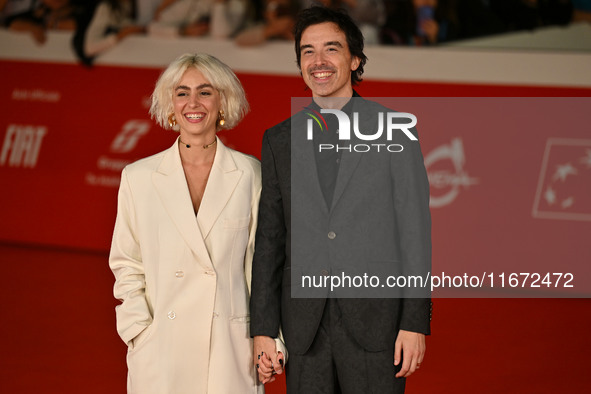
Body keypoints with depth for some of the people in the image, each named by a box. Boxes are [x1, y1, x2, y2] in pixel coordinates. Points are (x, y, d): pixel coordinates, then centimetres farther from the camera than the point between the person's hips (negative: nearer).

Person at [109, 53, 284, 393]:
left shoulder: (250, 174, 3)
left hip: (230, 350, 0)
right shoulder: (138, 177, 5)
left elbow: (262, 261, 5)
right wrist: (140, 329, -2)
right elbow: (126, 264, 9)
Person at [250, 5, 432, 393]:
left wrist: (415, 323, -7)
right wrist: (263, 330, 3)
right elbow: (269, 240, 9)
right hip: (305, 328, 3)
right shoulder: (279, 141, 10)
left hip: (375, 322, -2)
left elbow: (415, 233, -1)